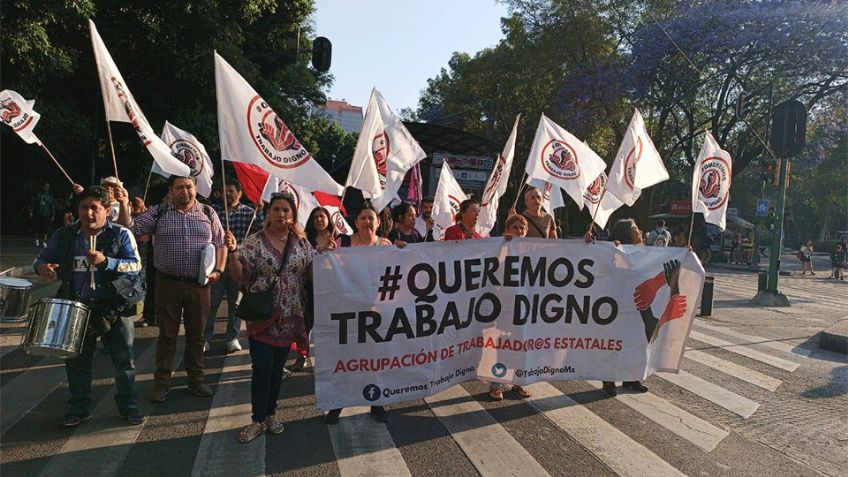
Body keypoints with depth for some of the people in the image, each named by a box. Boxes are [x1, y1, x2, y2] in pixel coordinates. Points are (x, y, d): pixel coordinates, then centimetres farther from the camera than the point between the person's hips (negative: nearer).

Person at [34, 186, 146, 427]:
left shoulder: (121, 234, -6)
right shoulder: (64, 235, 2)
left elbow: (135, 266, -14)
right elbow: (42, 258, 9)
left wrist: (105, 262, -28)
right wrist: (42, 267, -15)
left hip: (113, 308, -3)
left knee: (124, 360, 5)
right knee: (76, 362, 13)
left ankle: (129, 406, 21)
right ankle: (79, 408, 31)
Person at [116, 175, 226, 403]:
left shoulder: (208, 213, 6)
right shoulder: (158, 213, 3)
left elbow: (220, 244, 9)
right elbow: (131, 228, -4)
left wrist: (218, 270, -4)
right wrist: (124, 204, -18)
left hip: (199, 284, 1)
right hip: (167, 283, -1)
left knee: (196, 333, 10)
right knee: (167, 334, 6)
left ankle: (196, 378, 24)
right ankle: (162, 381, 18)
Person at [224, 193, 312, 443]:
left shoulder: (301, 242, 3)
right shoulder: (254, 241, -5)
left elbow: (311, 275, 4)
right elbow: (239, 276, -10)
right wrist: (233, 252, -26)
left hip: (288, 317, 3)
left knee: (277, 367, 14)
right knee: (262, 368, -2)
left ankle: (270, 413, 30)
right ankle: (258, 419, 14)